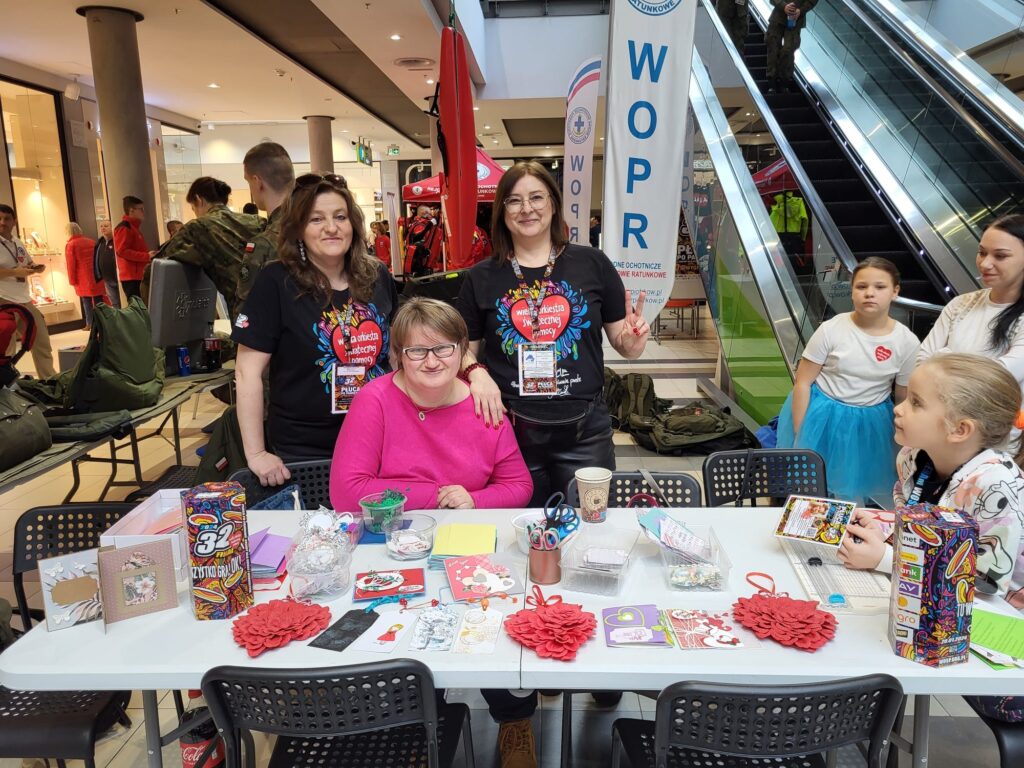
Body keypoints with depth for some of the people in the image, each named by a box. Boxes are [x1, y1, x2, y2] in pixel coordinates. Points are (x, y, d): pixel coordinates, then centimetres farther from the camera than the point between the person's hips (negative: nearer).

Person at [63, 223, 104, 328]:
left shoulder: (70, 245, -4)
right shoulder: (92, 242, 11)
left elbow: (71, 265, -8)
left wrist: (72, 281, -3)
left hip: (83, 280, -4)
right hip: (96, 278, 4)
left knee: (86, 302, 0)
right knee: (98, 301, 6)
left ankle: (90, 324, -1)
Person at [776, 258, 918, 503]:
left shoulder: (907, 342, -8)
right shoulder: (831, 329, -14)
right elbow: (802, 383, -9)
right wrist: (799, 437, -10)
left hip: (870, 427, 2)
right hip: (822, 418, -1)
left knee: (855, 496, 11)